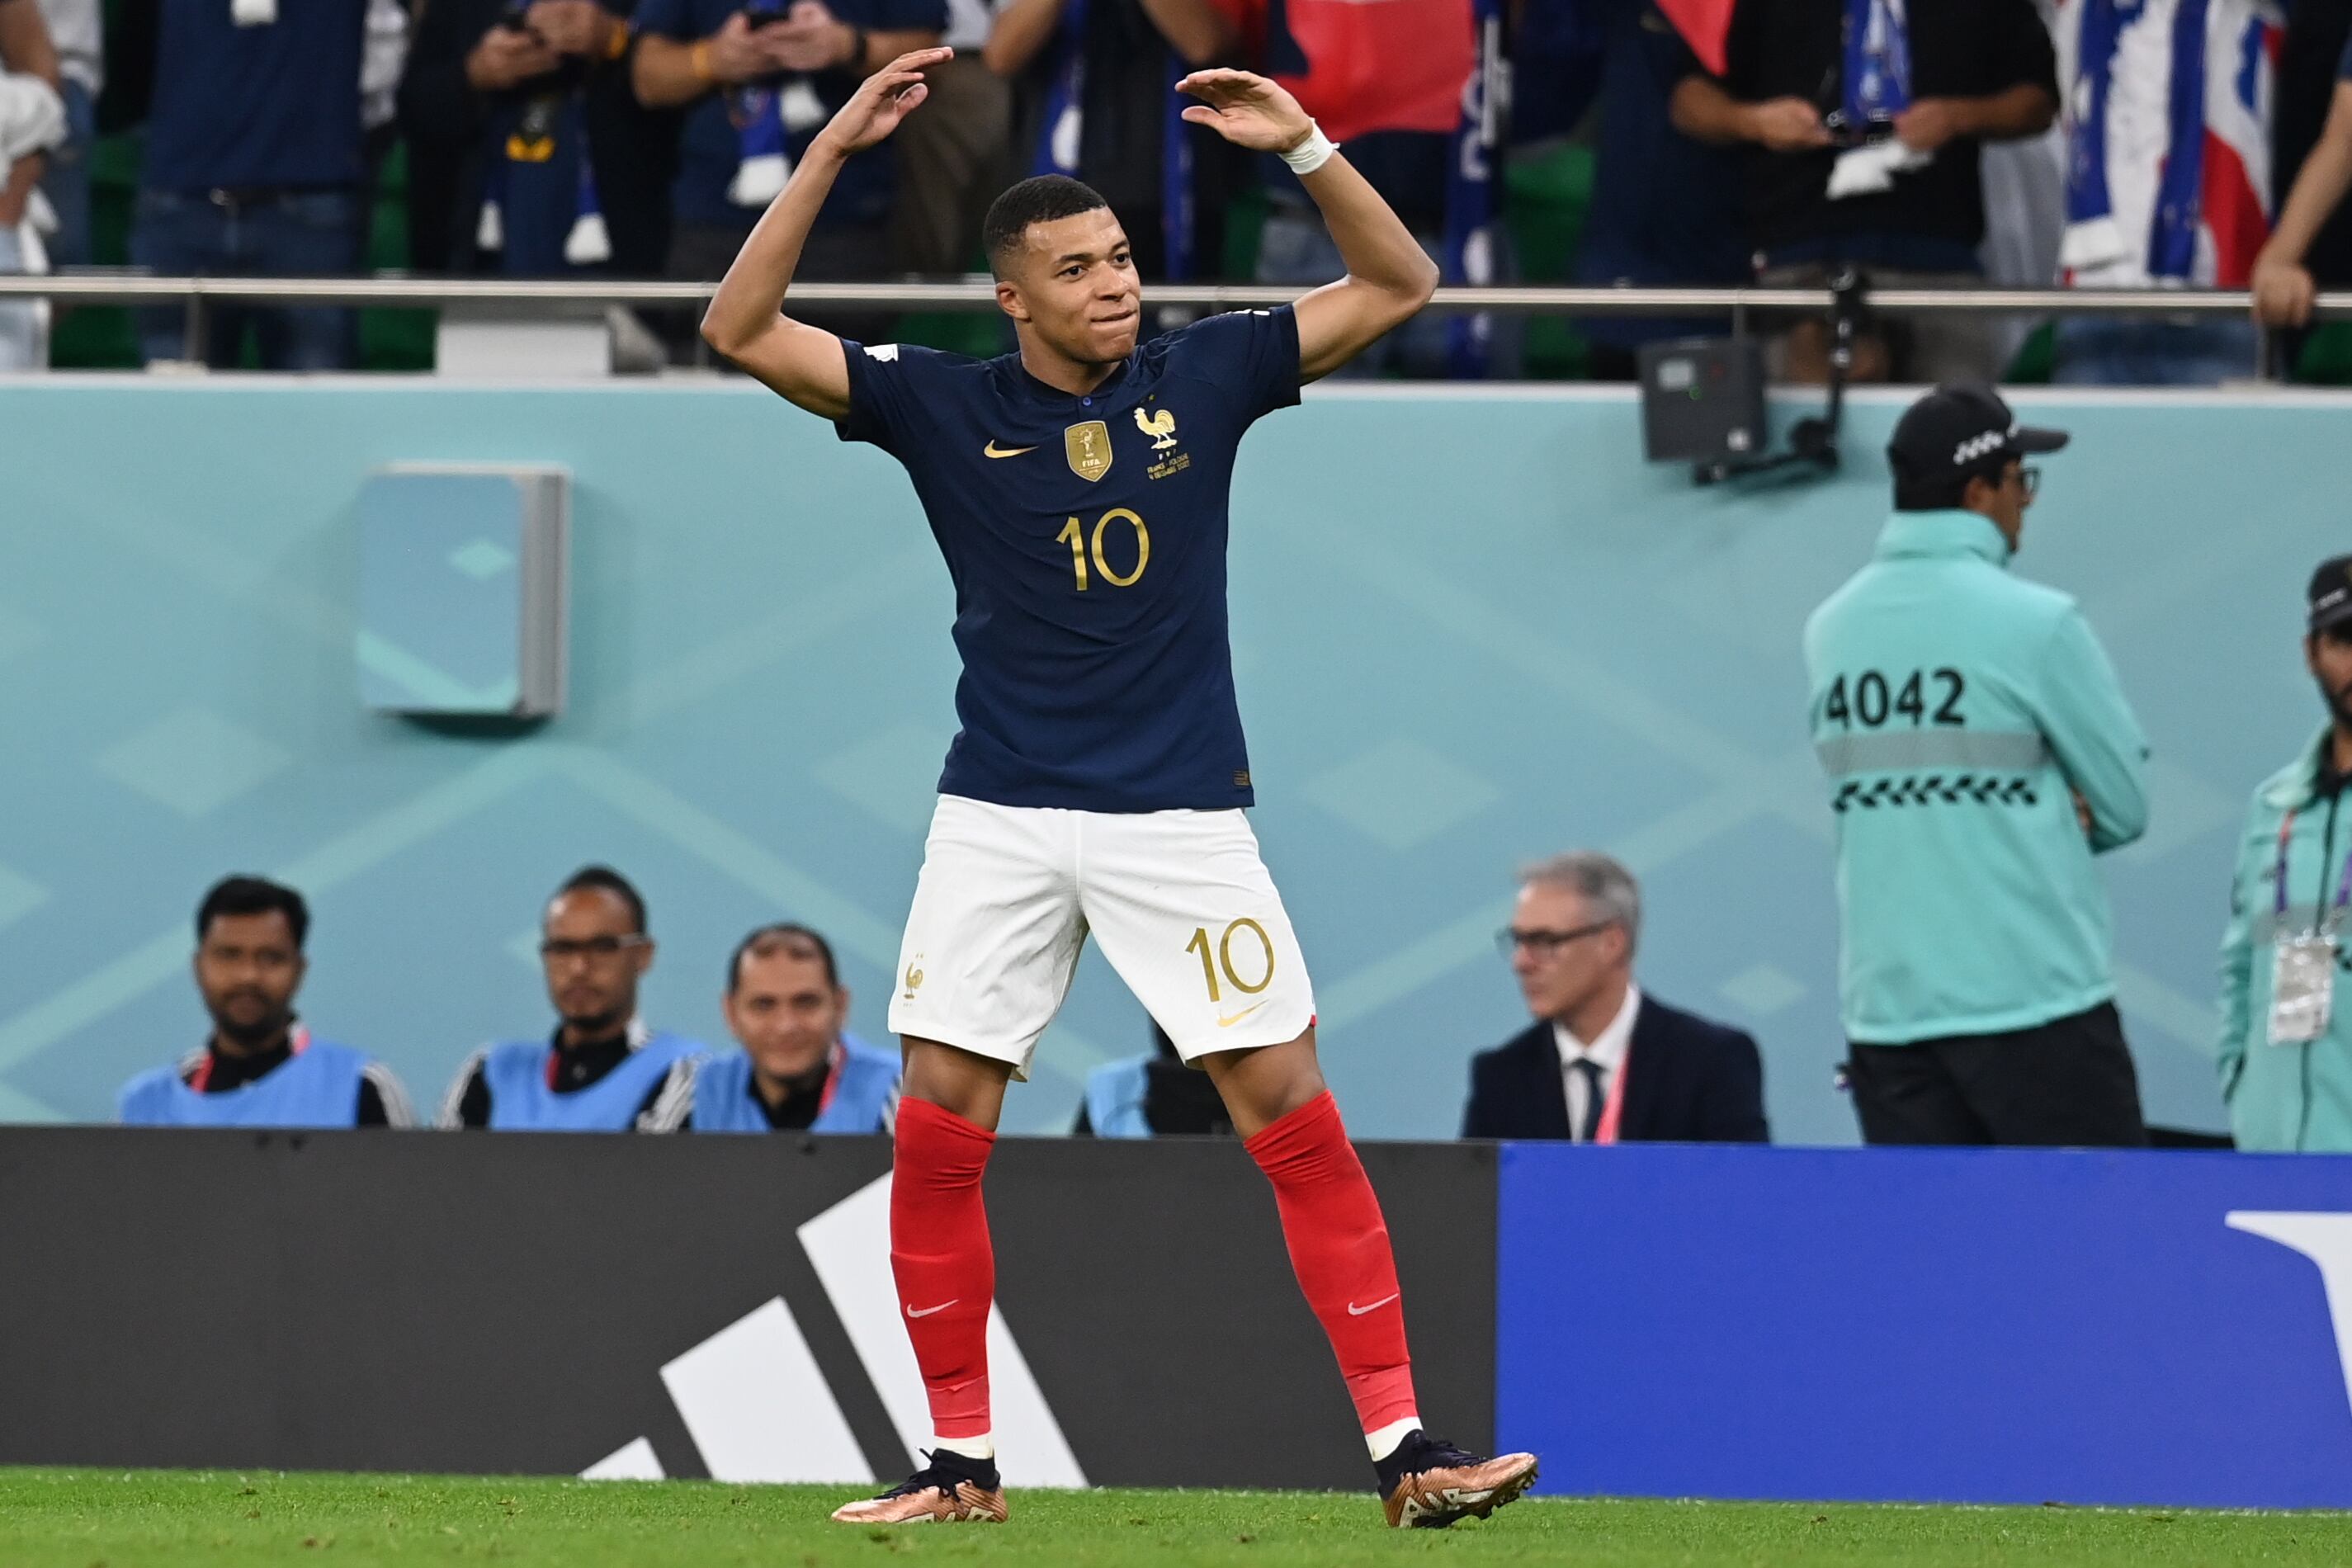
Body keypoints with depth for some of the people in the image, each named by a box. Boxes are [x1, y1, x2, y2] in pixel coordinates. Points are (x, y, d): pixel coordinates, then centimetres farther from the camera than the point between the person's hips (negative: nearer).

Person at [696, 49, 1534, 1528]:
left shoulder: (1201, 378, 2)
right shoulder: (945, 406, 0)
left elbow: (1398, 285, 6)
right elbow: (743, 330, -5)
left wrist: (1304, 144, -8)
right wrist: (834, 150, -13)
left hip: (1182, 819, -1)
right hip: (1002, 820, 1)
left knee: (1294, 1114, -8)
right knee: (938, 1132, -2)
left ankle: (1405, 1447, -6)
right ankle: (964, 1461, 11)